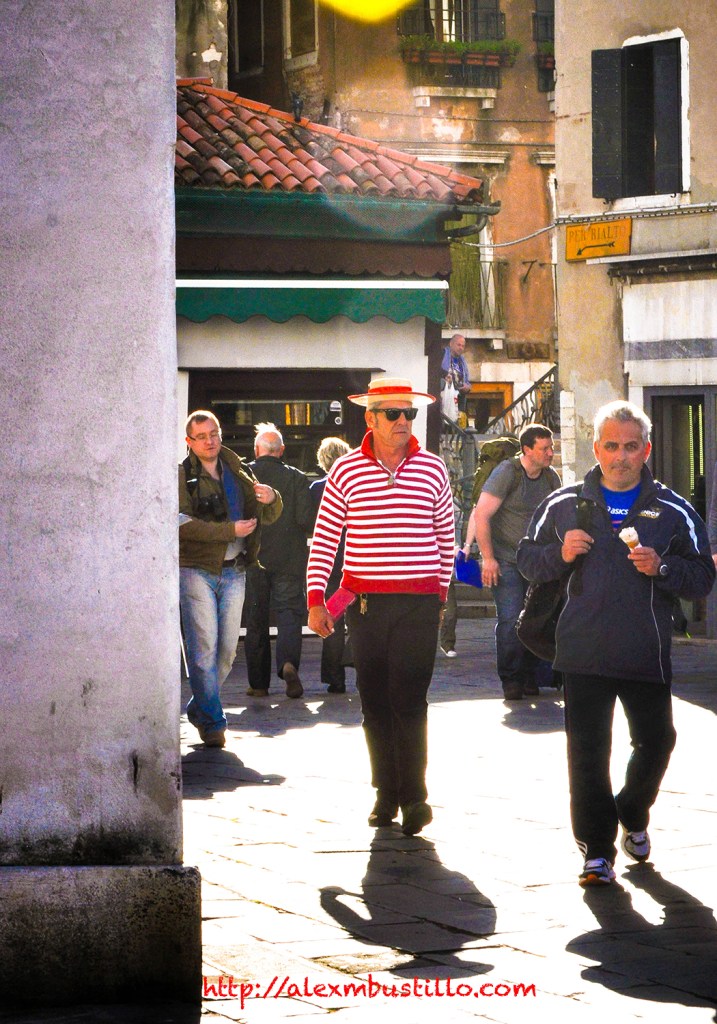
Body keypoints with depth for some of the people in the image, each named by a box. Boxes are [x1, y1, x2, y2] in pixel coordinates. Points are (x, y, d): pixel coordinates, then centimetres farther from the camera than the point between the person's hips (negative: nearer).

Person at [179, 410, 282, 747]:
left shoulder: (238, 473, 13)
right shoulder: (182, 476, -3)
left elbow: (268, 517, 17)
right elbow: (183, 523, -17)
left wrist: (271, 500, -7)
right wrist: (231, 530, -18)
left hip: (233, 570, 5)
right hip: (196, 569, -5)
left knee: (227, 648, 7)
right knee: (203, 646, -9)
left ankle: (199, 707, 25)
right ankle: (212, 721, -3)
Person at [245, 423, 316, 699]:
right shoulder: (296, 478, -4)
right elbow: (306, 519, -9)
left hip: (252, 560, 1)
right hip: (288, 559, -1)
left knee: (256, 619, 8)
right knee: (289, 612, 2)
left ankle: (258, 683, 9)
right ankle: (288, 662, -24)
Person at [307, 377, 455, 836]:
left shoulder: (432, 468, 4)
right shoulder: (346, 470, 3)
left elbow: (445, 534, 16)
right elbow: (324, 537, 5)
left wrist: (440, 591, 17)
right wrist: (316, 599, 0)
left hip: (418, 603, -1)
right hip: (364, 602, 1)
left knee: (409, 699, -8)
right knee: (374, 700, 4)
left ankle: (414, 796, -1)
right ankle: (387, 793, 14)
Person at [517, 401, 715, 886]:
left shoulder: (674, 511, 3)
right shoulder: (564, 505, 7)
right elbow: (527, 559, 15)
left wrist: (661, 568, -15)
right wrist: (561, 554, -6)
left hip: (648, 655, 0)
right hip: (584, 654, 0)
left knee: (656, 742, 10)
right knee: (587, 751, -3)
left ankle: (633, 817, 37)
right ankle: (597, 849, 6)